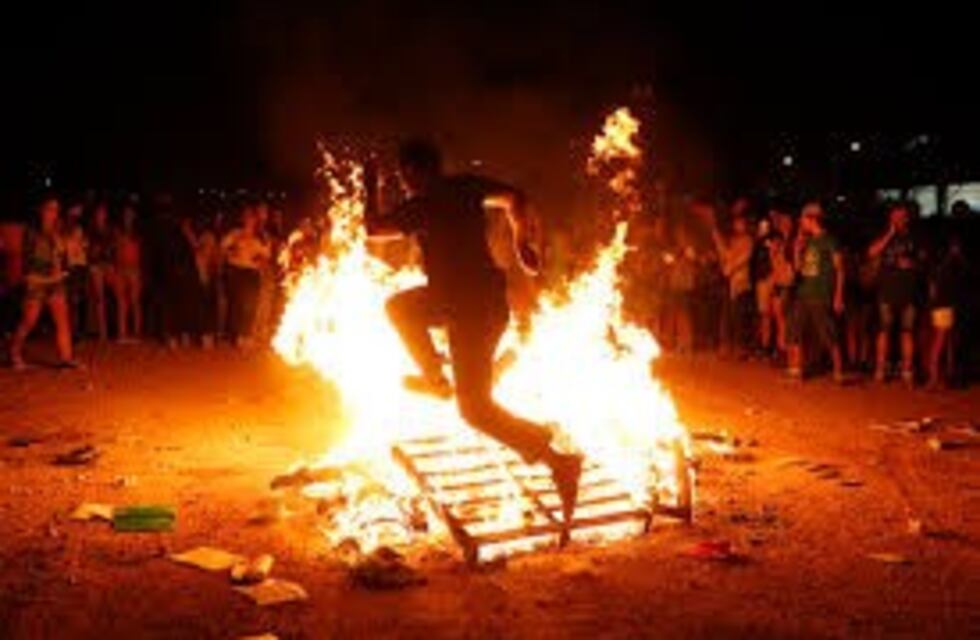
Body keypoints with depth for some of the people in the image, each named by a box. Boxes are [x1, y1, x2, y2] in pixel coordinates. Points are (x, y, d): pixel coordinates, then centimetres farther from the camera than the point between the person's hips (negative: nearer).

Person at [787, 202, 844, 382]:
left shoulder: (829, 240, -5)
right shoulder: (806, 241, 14)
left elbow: (839, 269, -6)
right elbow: (797, 266, 15)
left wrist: (838, 297, -12)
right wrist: (797, 246, 2)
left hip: (822, 297, -7)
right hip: (803, 295, 7)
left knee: (829, 337, -5)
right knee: (797, 335, 7)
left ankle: (838, 372, 2)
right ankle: (796, 370, 14)